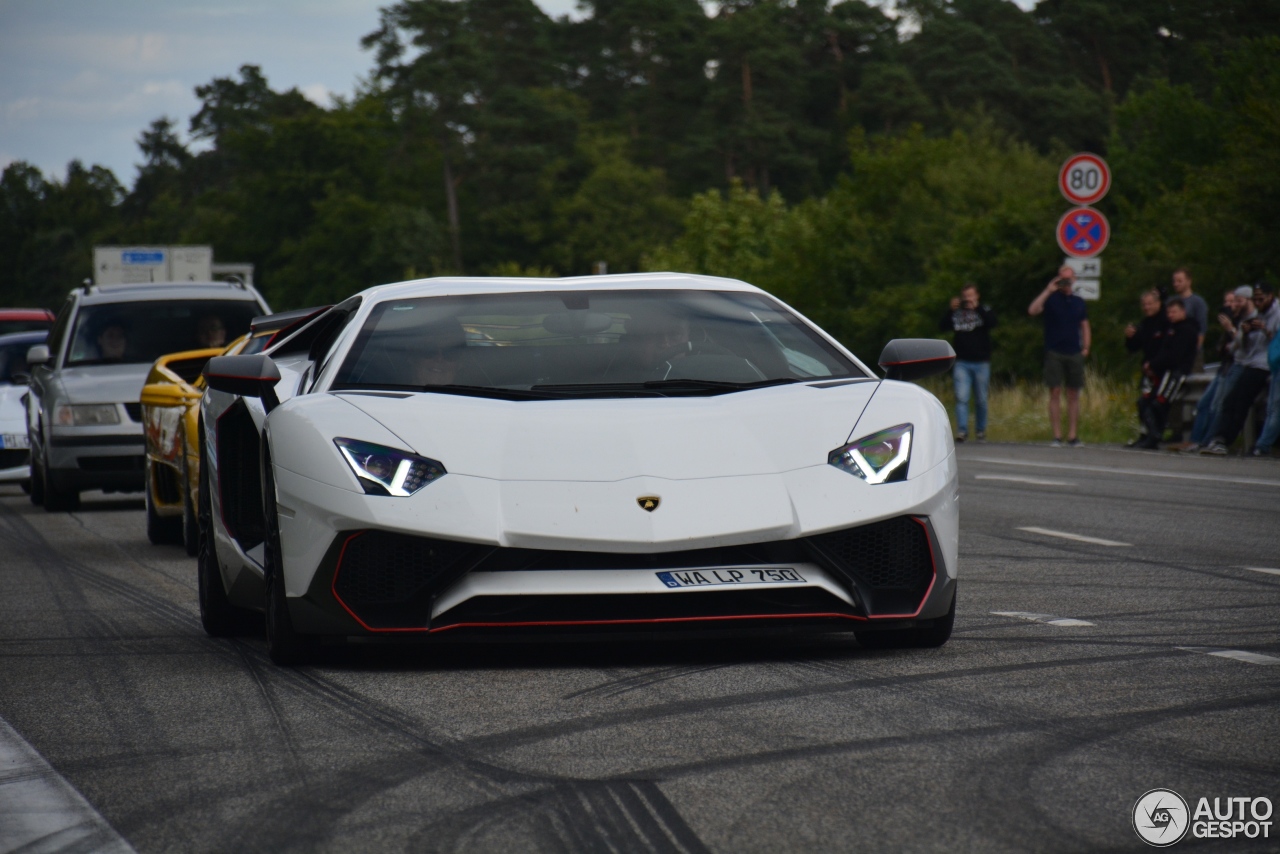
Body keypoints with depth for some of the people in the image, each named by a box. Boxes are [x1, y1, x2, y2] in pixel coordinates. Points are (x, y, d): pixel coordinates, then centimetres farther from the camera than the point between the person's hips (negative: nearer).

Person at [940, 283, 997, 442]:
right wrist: (951, 310, -9)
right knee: (961, 397, -13)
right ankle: (962, 430, -15)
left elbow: (992, 323, -14)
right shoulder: (957, 313, 8)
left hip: (981, 363, 0)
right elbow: (943, 327, 1)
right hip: (962, 363, 0)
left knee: (981, 400, 7)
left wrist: (977, 308, -17)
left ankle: (981, 430, 20)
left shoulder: (984, 311, 6)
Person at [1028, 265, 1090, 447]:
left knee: (1073, 395, 3)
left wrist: (1086, 347, 5)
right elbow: (1032, 310, -15)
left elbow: (1085, 327, 18)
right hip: (1054, 353, -3)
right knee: (1055, 394, -4)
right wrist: (1048, 291, -16)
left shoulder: (1079, 303, 13)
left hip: (1074, 354, 3)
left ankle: (1072, 436, 5)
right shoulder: (1051, 299, 2)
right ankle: (1057, 436, -3)